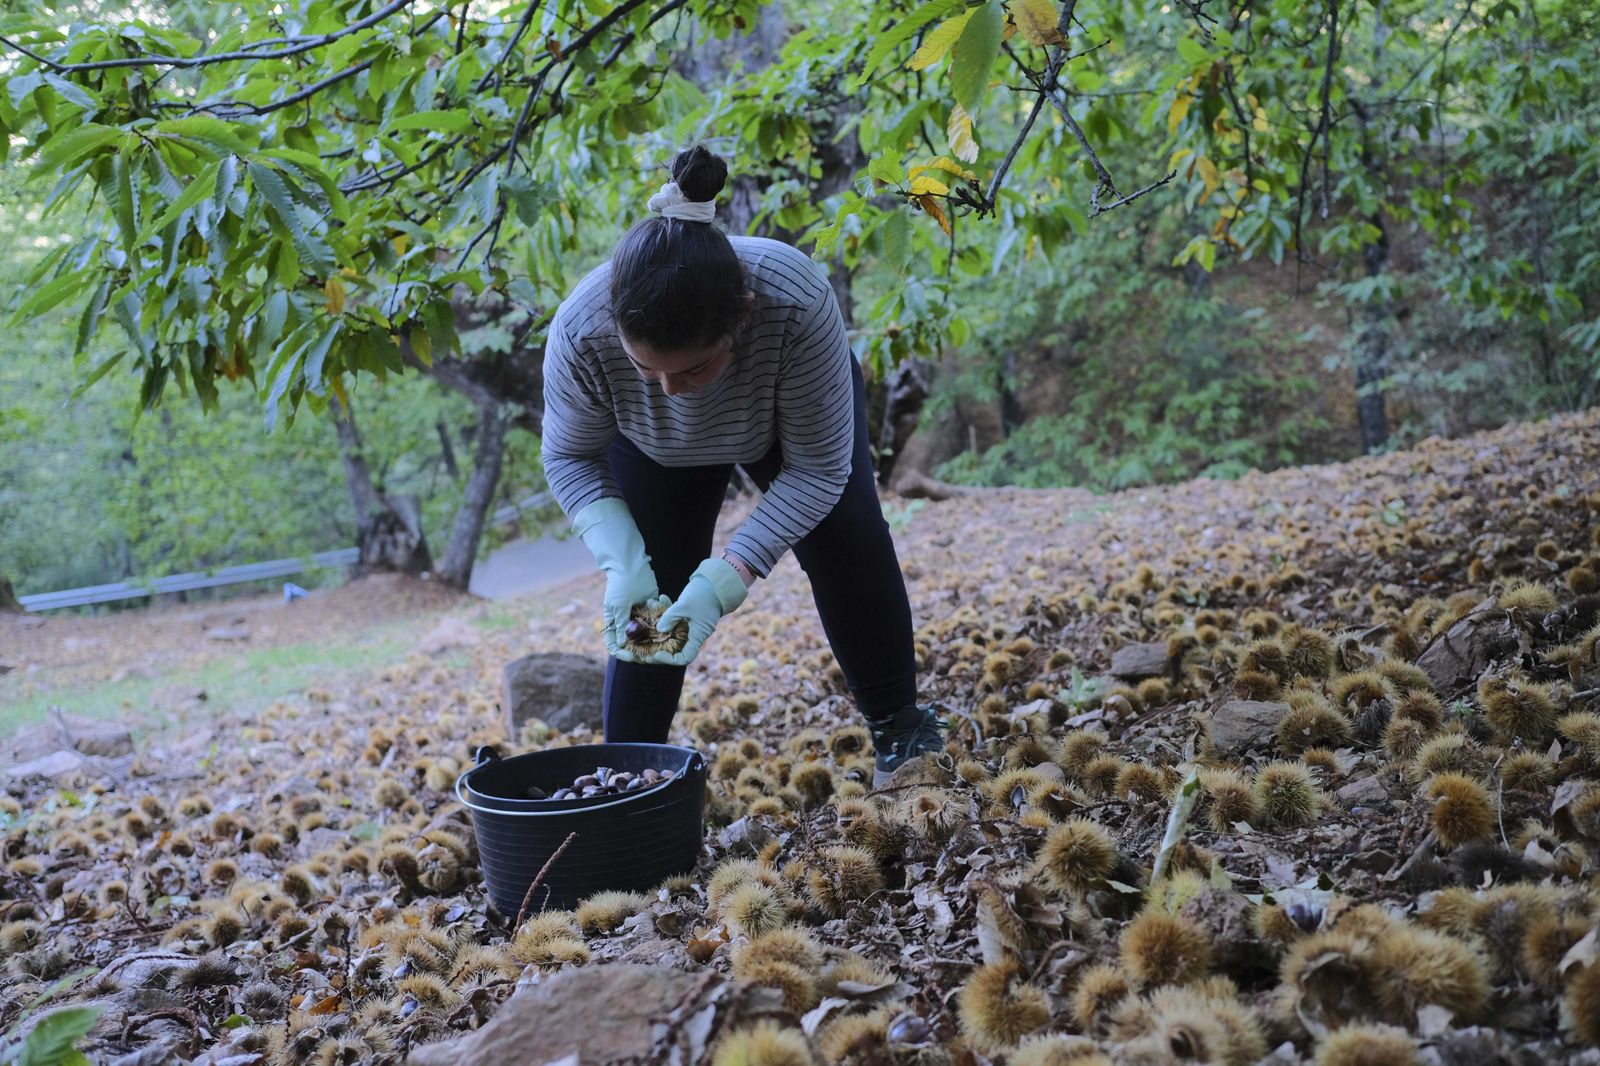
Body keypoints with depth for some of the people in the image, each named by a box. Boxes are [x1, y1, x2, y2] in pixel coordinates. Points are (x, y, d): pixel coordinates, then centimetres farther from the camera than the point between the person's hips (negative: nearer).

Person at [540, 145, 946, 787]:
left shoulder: (797, 304, -45)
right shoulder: (580, 331, -40)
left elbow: (817, 468, -32)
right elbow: (571, 459, -20)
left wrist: (727, 577, -41)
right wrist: (622, 560, -37)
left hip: (790, 415, -1)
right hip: (657, 452, 1)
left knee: (850, 548, -15)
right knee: (646, 604, -9)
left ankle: (896, 726, 5)